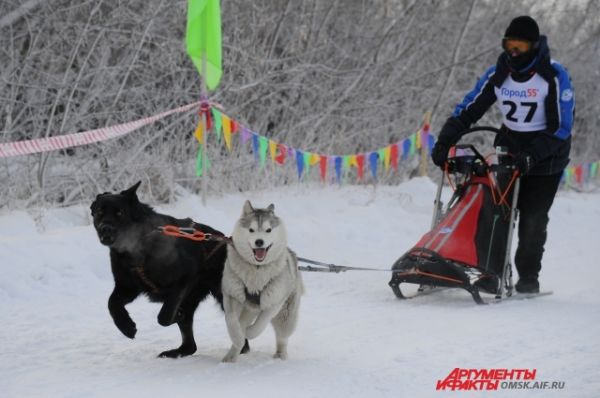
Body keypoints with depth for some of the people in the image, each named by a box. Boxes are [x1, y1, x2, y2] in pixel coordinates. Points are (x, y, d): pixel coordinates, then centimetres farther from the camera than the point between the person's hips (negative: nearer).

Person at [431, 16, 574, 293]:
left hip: (546, 156, -4)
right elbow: (467, 110, -1)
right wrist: (444, 142, -14)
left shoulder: (554, 76, -16)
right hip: (508, 148, 4)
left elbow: (561, 127, -17)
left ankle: (528, 277, 5)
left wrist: (531, 155, -29)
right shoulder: (498, 74, -4)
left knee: (532, 219, -8)